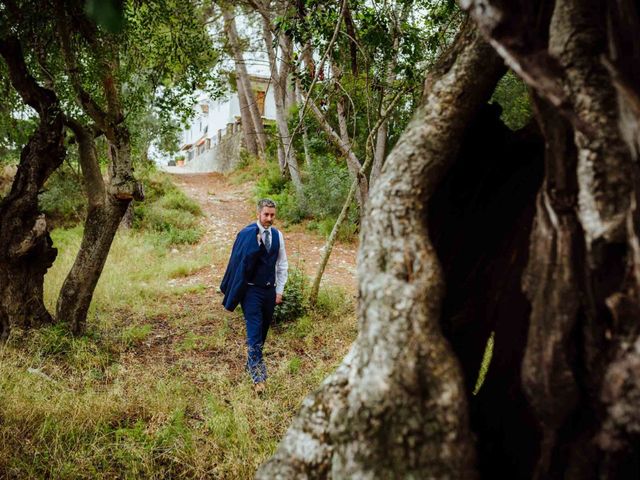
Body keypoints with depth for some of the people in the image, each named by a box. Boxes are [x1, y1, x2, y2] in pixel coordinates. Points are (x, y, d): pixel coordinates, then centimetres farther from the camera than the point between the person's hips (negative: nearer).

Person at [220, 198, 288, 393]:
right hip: (251, 290, -5)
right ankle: (258, 374, -3)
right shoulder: (247, 233, -12)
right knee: (254, 330, -7)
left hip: (269, 290, 5)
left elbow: (282, 264, 10)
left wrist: (279, 290, 8)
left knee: (263, 329, 13)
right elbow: (239, 262, -16)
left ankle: (253, 361, 32)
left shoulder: (277, 235, 4)